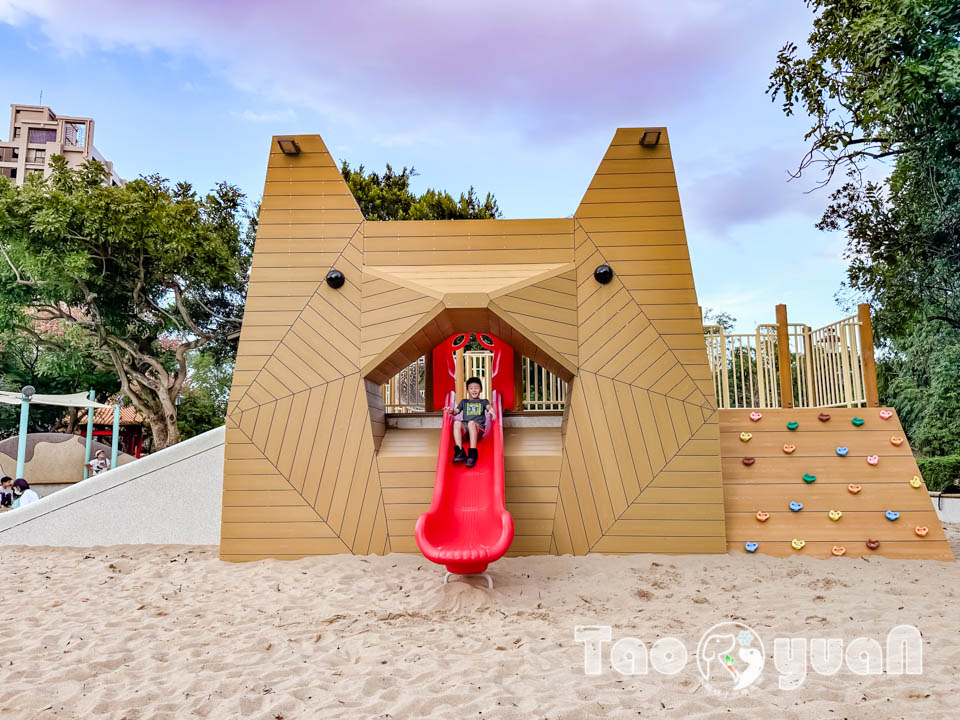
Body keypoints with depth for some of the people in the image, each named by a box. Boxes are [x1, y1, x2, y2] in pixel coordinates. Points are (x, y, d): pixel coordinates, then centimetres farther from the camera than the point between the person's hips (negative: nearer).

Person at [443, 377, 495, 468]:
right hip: (465, 427, 2)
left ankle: (472, 453, -43)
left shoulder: (483, 401, 26)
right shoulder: (464, 401, 32)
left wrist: (491, 409, -21)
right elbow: (457, 411, 19)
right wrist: (451, 411, -6)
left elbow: (489, 407, 5)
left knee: (471, 423, -37)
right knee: (457, 422, -32)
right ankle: (459, 451, -42)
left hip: (478, 427, -2)